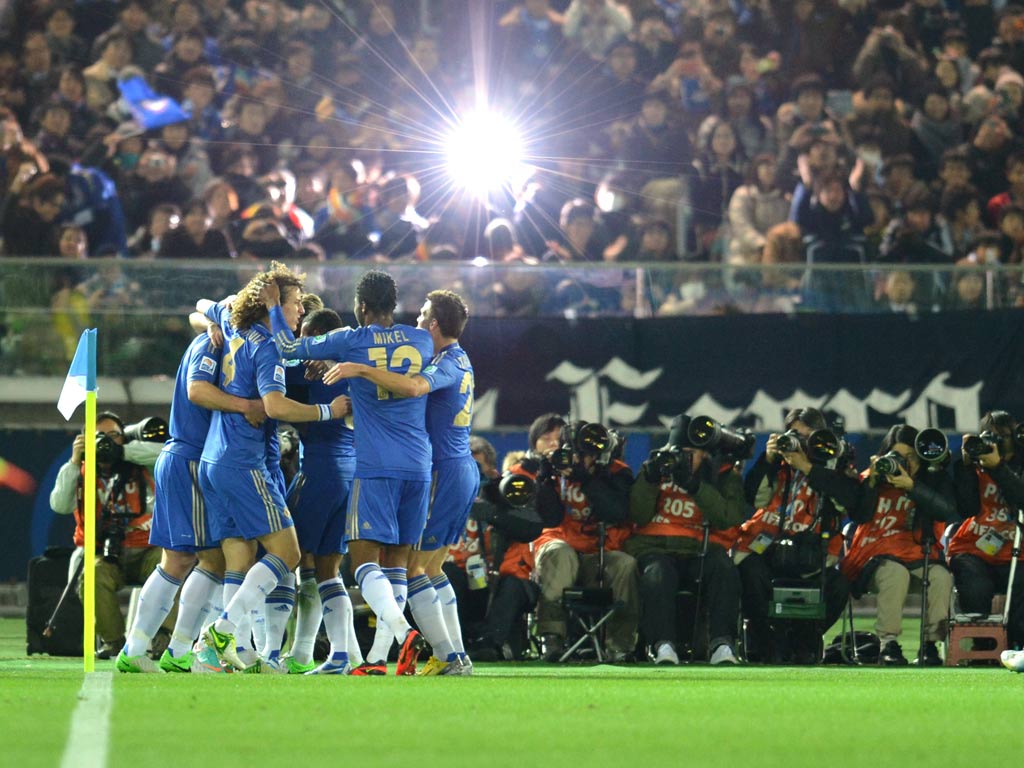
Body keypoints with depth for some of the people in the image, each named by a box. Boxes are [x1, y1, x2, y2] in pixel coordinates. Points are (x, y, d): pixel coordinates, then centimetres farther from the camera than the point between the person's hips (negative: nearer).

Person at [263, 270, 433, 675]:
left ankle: (404, 633, -30)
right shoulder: (422, 341, 10)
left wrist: (274, 306, 24)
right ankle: (378, 657, 7)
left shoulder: (351, 341, -2)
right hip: (419, 466, 5)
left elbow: (289, 348, 7)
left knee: (365, 558, -8)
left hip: (375, 467, -5)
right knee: (397, 561, 10)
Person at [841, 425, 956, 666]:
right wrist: (872, 480, -13)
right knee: (896, 573, -36)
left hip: (920, 555, 1)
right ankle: (888, 644, -32)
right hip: (878, 555, -1)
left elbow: (947, 510, -12)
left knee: (941, 577, -30)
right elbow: (859, 516, -4)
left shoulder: (934, 478, 8)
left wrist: (911, 486, -20)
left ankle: (930, 644, -19)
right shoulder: (871, 478, 10)